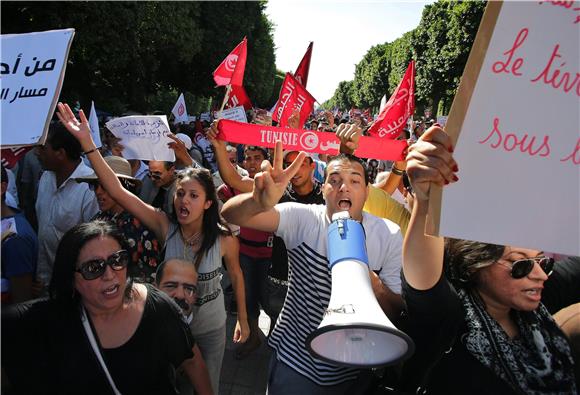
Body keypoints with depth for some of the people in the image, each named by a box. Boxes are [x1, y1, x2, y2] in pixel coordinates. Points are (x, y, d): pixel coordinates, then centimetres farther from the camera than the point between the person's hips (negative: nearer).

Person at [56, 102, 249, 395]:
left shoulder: (225, 239, -23)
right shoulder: (165, 227, -21)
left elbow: (236, 276, -5)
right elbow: (118, 192, -28)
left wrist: (243, 319, 4)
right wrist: (86, 141, -35)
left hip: (211, 327, -1)